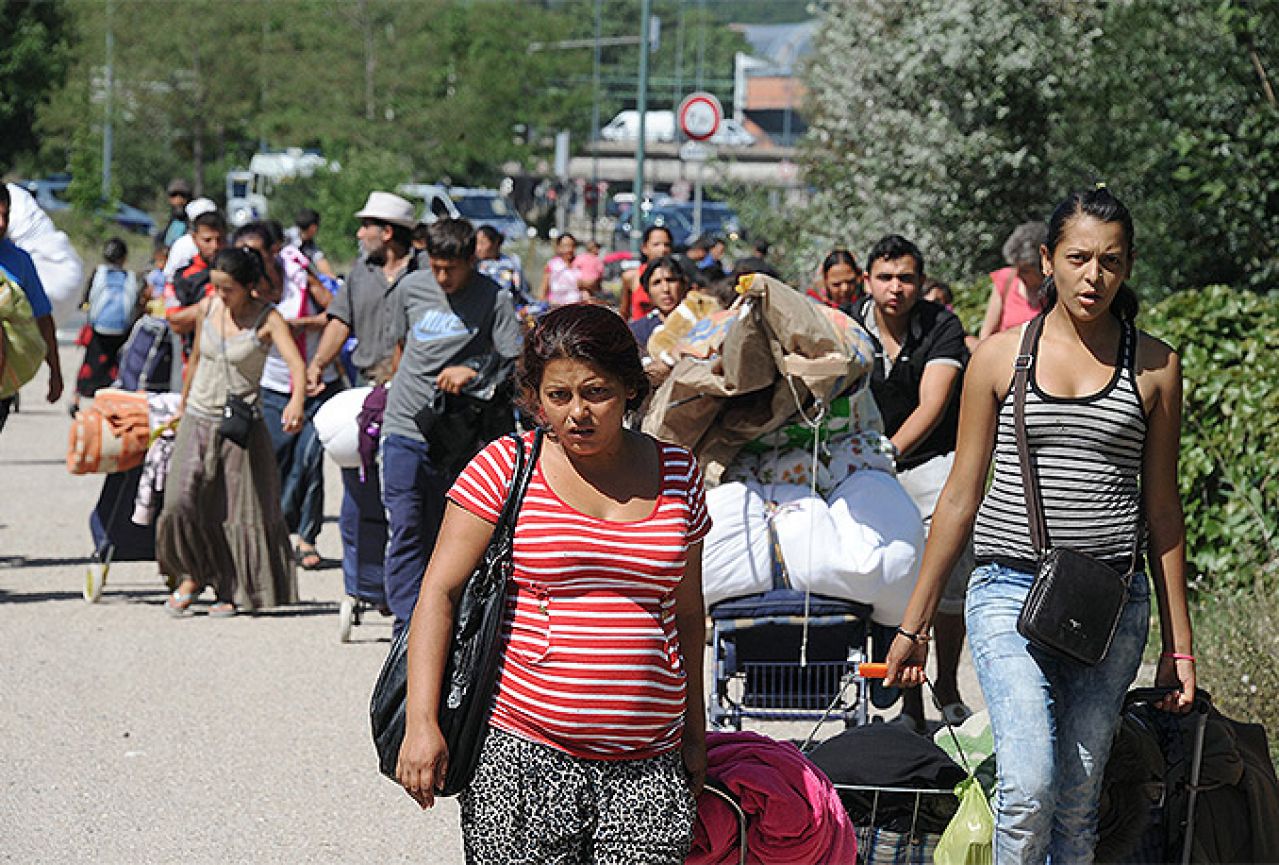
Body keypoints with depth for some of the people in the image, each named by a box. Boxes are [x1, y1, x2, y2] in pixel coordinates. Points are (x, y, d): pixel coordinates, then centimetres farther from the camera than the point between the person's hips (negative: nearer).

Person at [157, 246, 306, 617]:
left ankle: (232, 591, 16)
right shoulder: (207, 308, 2)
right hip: (199, 420, 3)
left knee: (238, 510, 0)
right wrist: (183, 404, 26)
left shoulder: (267, 319, -12)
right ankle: (193, 576, 11)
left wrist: (297, 399, -45)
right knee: (181, 502, -10)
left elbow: (296, 363, -25)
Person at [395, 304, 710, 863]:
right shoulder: (505, 467, -1)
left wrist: (695, 733, 23)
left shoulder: (677, 474, 10)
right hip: (520, 758, -3)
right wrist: (421, 723, -13)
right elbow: (439, 592, -4)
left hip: (648, 764, 3)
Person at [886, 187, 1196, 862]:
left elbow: (1161, 510, 11)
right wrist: (913, 624, 9)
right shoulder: (1000, 357, 4)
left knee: (1078, 803, 2)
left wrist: (1178, 644, 10)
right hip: (1011, 589, -1)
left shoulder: (1154, 367, 7)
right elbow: (961, 496, 9)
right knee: (1030, 783, -19)